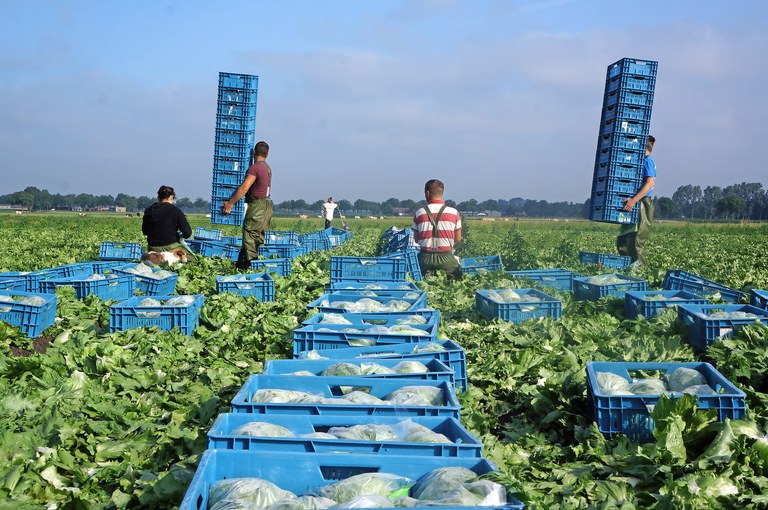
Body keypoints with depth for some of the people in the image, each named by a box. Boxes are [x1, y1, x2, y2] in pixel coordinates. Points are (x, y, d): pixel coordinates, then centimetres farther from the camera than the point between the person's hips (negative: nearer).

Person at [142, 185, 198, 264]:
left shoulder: (148, 211, 5)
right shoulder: (175, 211, -11)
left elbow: (144, 232, 18)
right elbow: (187, 233, -15)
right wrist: (183, 236, 8)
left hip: (152, 249, 6)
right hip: (171, 248, -6)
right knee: (193, 261, 14)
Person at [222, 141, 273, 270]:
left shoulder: (254, 168, -16)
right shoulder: (267, 168, 14)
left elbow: (244, 188, -24)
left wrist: (230, 203, -18)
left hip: (257, 206, -9)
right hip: (267, 205, 9)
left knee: (250, 237, -6)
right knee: (258, 238, 12)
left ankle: (250, 266, -7)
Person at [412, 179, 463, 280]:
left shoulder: (419, 214, 2)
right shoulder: (454, 213, 1)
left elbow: (416, 239, 8)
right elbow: (458, 239, 8)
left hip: (425, 258, 1)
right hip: (446, 258, -1)